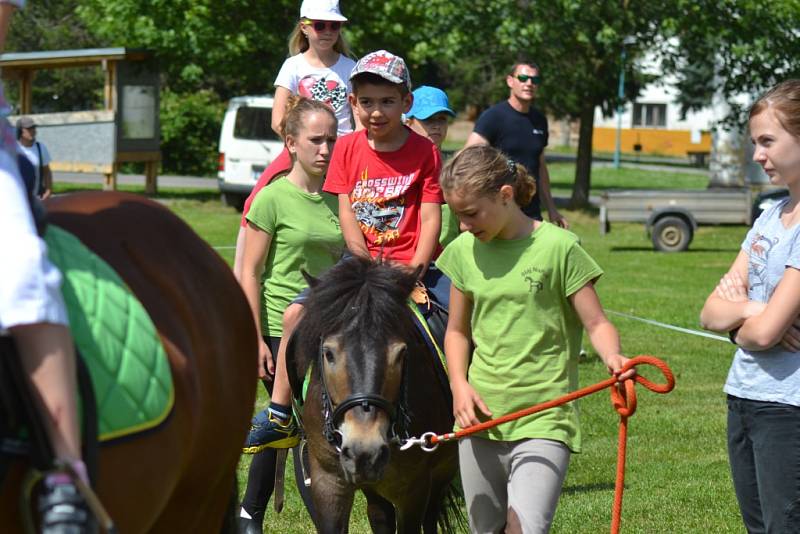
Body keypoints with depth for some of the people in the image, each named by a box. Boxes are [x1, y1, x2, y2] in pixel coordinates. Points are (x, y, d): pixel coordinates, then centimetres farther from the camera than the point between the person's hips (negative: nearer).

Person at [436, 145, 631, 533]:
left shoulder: (558, 247, -8)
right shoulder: (463, 251, 6)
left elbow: (596, 323, -6)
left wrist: (612, 357, -28)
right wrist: (459, 385, 0)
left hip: (543, 418, -5)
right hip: (480, 415, 5)